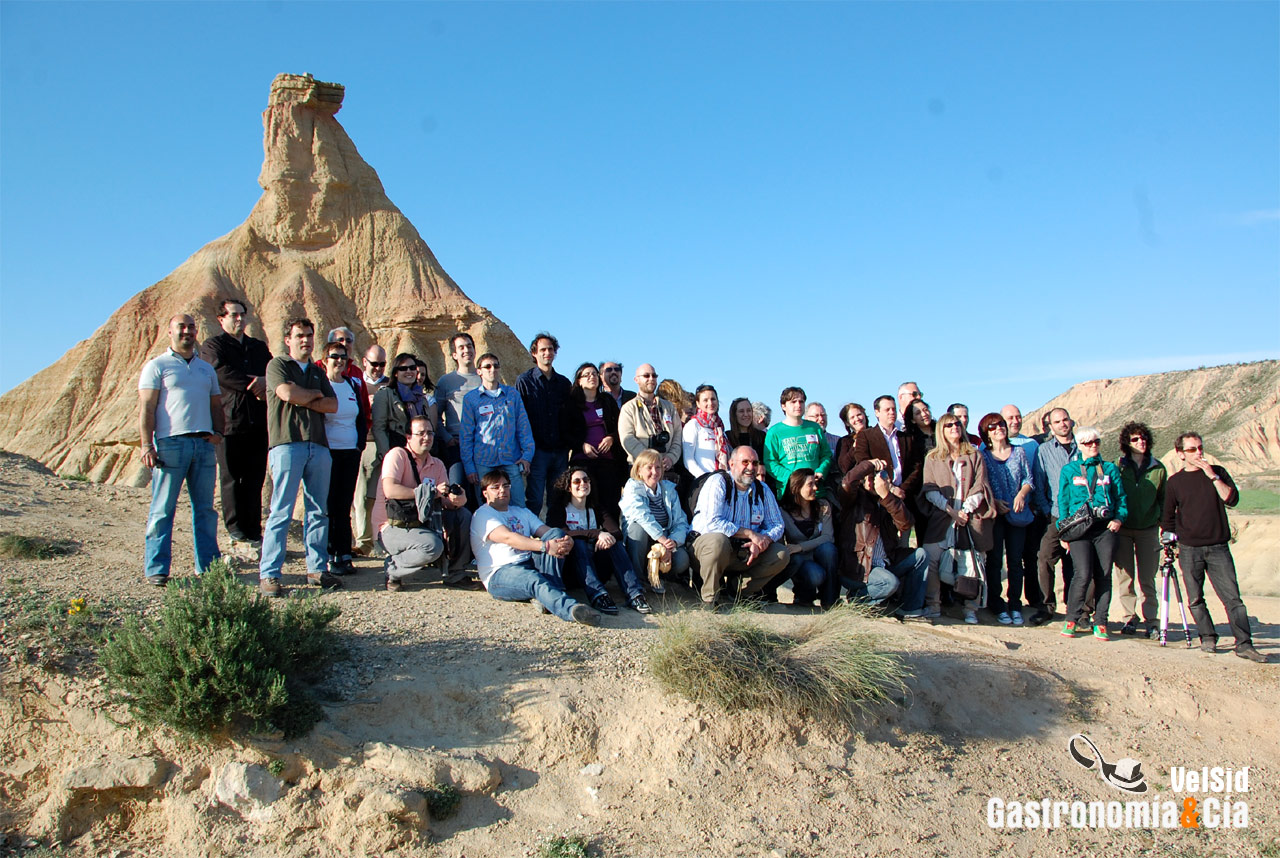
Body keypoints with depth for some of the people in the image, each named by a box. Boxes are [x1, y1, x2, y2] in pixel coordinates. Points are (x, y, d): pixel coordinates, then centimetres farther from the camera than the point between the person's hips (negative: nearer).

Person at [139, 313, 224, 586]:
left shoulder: (207, 368, 20)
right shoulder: (157, 366, 5)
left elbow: (216, 405, 22)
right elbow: (146, 408, -2)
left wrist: (218, 432, 4)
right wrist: (147, 445, -11)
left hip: (204, 444, 5)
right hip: (171, 443, -5)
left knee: (205, 508, 7)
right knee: (163, 509, -2)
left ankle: (208, 566, 13)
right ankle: (156, 569, 3)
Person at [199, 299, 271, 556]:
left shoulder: (259, 347, 22)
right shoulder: (213, 346, 5)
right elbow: (223, 373, -12)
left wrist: (265, 381, -11)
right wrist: (254, 386, -11)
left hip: (258, 422, 4)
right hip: (229, 422, -4)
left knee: (255, 481, 5)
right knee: (231, 480, -1)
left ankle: (253, 534, 9)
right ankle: (238, 537, 4)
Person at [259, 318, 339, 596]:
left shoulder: (317, 372, 23)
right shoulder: (277, 365, 7)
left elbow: (332, 405, 10)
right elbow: (287, 393, -12)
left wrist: (302, 400, -4)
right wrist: (315, 394, 5)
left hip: (318, 445, 6)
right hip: (287, 443, -6)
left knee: (318, 511, 6)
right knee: (281, 512, -8)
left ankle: (317, 568, 12)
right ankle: (268, 574, -4)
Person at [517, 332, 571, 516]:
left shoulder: (564, 382, 14)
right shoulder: (524, 380, 3)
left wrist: (570, 445, 6)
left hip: (560, 451, 4)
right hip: (537, 450, -4)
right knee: (534, 501, -6)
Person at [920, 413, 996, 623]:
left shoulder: (975, 456, 11)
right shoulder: (932, 458, 10)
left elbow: (980, 487, 3)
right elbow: (929, 491, 1)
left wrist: (965, 510, -10)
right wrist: (951, 509, -11)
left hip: (971, 519, 0)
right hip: (941, 519, 0)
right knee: (929, 559, -10)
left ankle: (971, 609, 7)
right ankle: (933, 605, 1)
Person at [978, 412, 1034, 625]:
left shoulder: (1019, 452, 12)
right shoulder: (982, 456, 4)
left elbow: (1028, 479, 9)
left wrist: (1021, 494, -9)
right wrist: (994, 502, -13)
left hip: (1017, 514, 2)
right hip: (994, 514, -2)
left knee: (1015, 560, 3)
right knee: (994, 561, 0)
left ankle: (1015, 605, 11)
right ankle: (997, 606, 8)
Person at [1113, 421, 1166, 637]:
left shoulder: (1158, 468, 5)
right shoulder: (1118, 467, 1)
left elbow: (1163, 499, 11)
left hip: (1148, 529, 0)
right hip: (1122, 528, 0)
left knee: (1147, 579, 2)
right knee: (1124, 577, 2)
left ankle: (1151, 621, 8)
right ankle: (1128, 618, 11)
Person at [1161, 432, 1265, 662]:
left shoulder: (1218, 472, 8)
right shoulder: (1175, 482, 7)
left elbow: (1231, 499, -7)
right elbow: (1168, 517, 14)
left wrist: (1213, 476, -13)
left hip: (1218, 548, 0)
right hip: (1189, 550, 1)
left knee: (1232, 597, -5)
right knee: (1195, 599, 3)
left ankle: (1244, 644, -1)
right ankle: (1208, 637, 18)